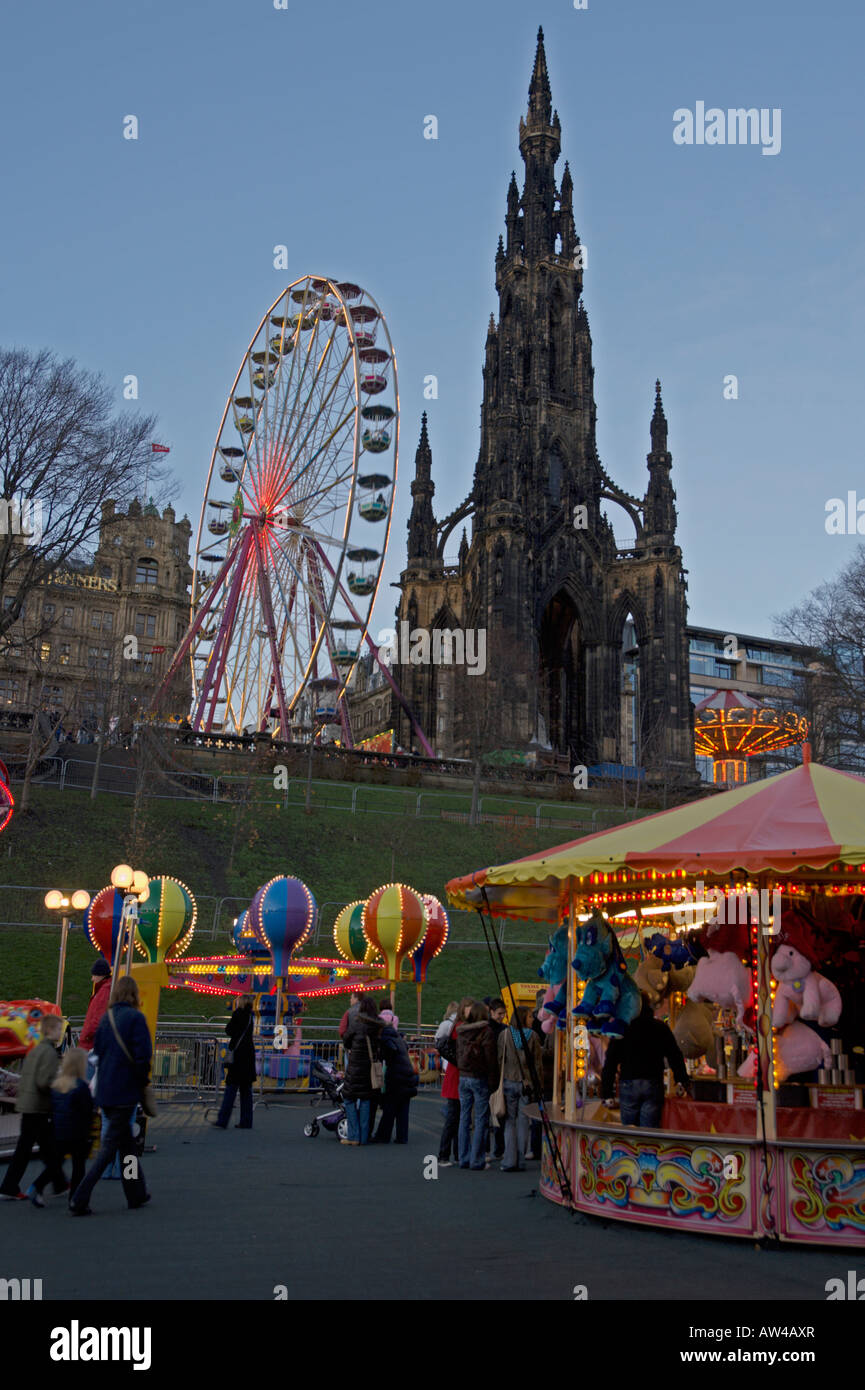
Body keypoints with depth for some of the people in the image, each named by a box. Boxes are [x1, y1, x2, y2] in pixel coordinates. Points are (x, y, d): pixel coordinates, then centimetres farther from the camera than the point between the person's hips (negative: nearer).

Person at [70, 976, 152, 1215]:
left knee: (126, 1141, 18)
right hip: (125, 1090, -7)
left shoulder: (106, 1018, 8)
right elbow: (143, 1054, -17)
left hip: (105, 1091, 7)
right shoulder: (135, 1017, -12)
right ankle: (79, 1200, -7)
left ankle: (137, 1193, 27)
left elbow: (97, 1050, 12)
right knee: (110, 1146, -2)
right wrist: (143, 1081, -2)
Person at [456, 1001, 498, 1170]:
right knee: (480, 1120, 0)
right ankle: (477, 1160, 1)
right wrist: (493, 1082, -6)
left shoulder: (461, 1032, 8)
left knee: (464, 1118, 11)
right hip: (480, 1079, -6)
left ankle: (464, 1158, 14)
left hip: (463, 1078, 6)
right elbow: (491, 1059, -11)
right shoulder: (486, 1031, -10)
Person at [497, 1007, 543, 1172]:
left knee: (509, 1121, 5)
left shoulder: (504, 1034, -3)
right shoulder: (532, 1036, -2)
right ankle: (520, 1160, 10)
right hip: (527, 1083, 0)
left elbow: (500, 1059, -1)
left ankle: (509, 1161, 0)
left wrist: (499, 1082, 6)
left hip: (508, 1081, 0)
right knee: (523, 1121, 9)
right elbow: (537, 1062, 0)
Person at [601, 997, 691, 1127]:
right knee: (650, 1130, 2)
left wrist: (607, 1093, 3)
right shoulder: (660, 1027, 5)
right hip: (654, 1085, 1)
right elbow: (675, 1057, 7)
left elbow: (610, 1063, 0)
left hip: (628, 1084, -1)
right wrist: (683, 1082, 15)